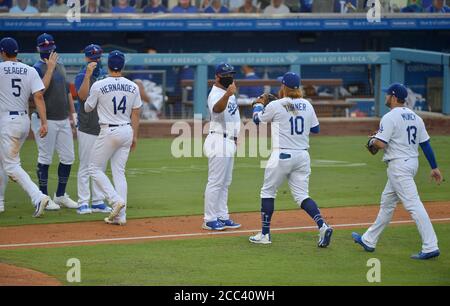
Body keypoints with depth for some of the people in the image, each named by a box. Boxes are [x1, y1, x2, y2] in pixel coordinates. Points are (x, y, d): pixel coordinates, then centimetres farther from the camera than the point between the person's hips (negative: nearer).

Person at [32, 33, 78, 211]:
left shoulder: (60, 66, 15)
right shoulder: (38, 68, -7)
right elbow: (40, 91, -22)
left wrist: (72, 116, 18)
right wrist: (50, 68, -21)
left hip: (63, 121, 7)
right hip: (46, 121, -7)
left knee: (68, 158, 7)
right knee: (45, 159, -2)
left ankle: (60, 195, 18)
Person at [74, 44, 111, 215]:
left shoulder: (104, 74, 11)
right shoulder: (82, 77, -8)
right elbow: (82, 95, -26)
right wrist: (88, 74, -33)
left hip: (104, 128, 6)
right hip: (87, 129, -6)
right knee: (85, 167, -4)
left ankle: (98, 202, 15)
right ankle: (83, 203, -1)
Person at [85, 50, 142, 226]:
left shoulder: (98, 85, -10)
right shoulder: (133, 87, 1)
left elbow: (87, 108, 4)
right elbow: (136, 114, 6)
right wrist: (134, 136, 16)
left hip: (109, 131, -5)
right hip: (127, 131, 5)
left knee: (95, 168, 8)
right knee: (119, 171, 10)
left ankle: (116, 200, -10)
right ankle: (120, 215, 6)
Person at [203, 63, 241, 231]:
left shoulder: (229, 93, 15)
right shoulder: (215, 94, -15)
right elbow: (217, 108, -38)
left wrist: (234, 137, 18)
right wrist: (227, 95, -56)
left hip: (229, 141, 10)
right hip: (219, 140, -10)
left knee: (225, 182, 13)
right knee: (215, 181, -9)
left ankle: (222, 217, 19)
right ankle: (210, 220, -7)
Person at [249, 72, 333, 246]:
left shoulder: (275, 106, -8)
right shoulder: (307, 105, 5)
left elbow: (257, 119, 10)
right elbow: (315, 129, 15)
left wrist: (258, 104, 30)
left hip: (282, 156, -5)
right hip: (303, 156, 5)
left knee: (268, 192, 10)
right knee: (301, 195, 6)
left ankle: (265, 234, 11)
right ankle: (322, 226, -15)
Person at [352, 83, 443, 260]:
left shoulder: (390, 118, -13)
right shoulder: (415, 117, 11)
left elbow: (380, 144, -21)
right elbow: (425, 144, 10)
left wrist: (372, 141, 2)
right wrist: (434, 167, 11)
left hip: (398, 165, -9)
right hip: (412, 163, 9)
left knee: (413, 205, -14)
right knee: (387, 202, 19)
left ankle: (430, 247, -20)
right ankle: (369, 241, 30)